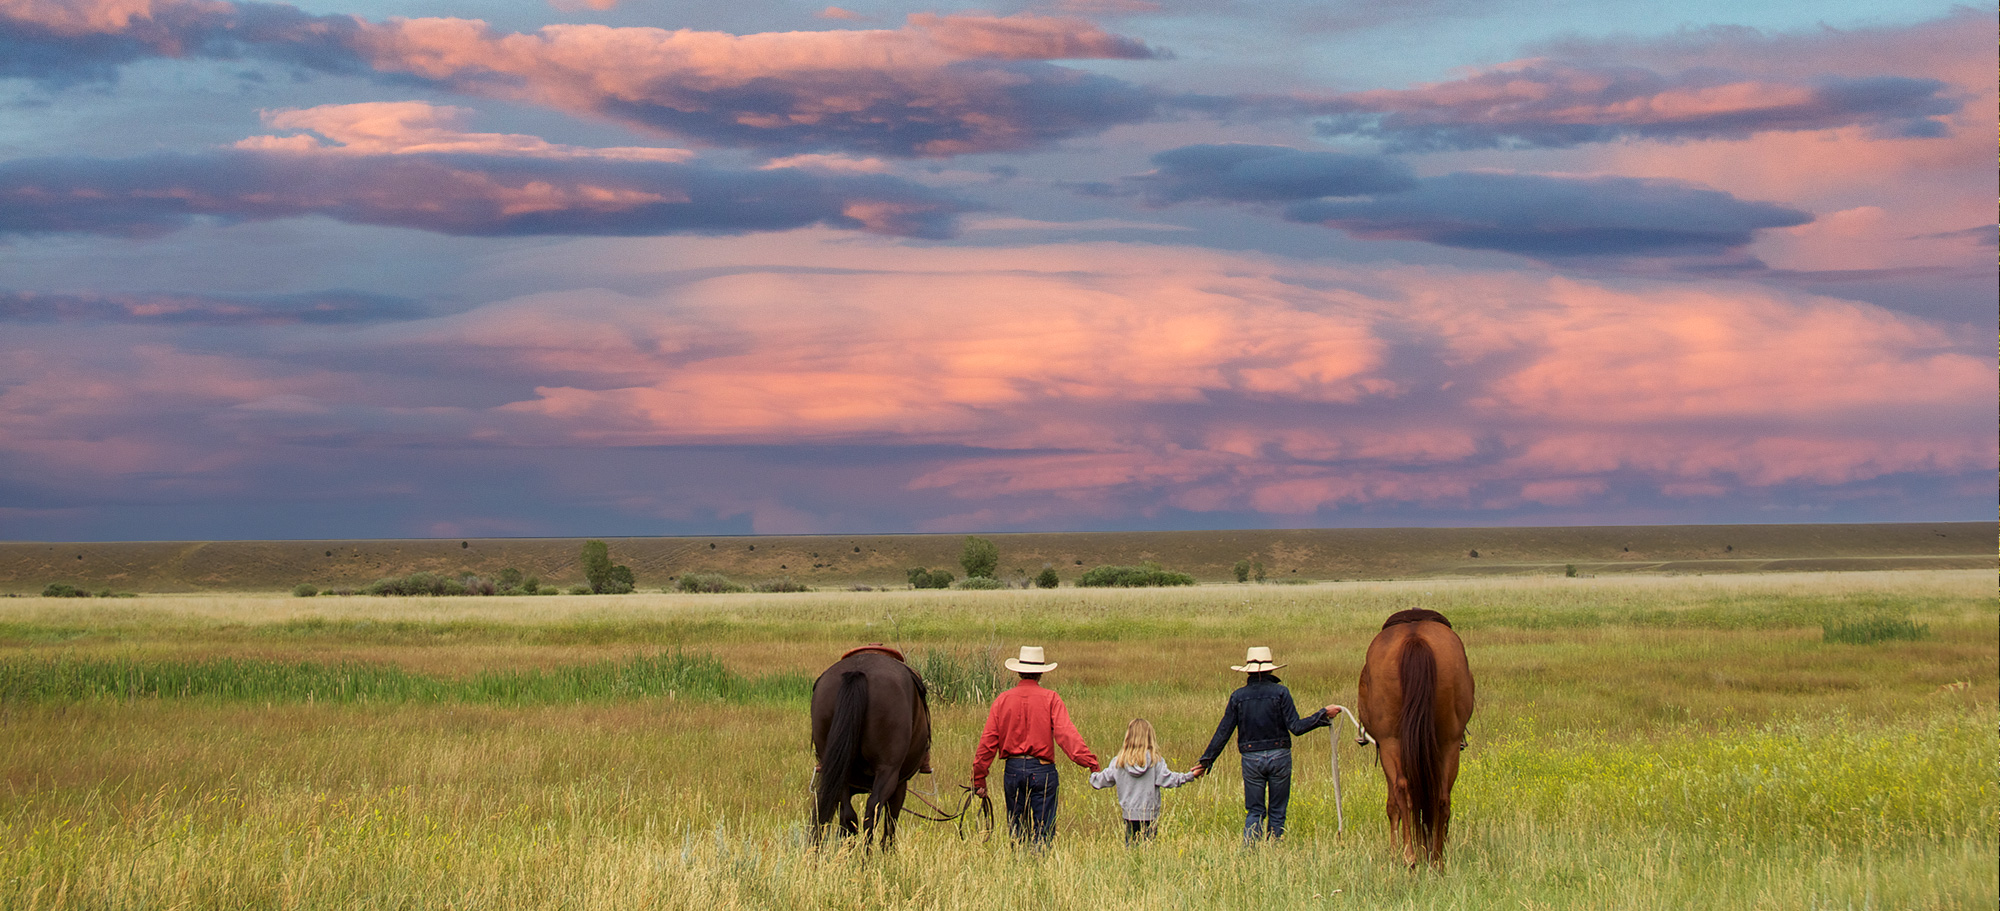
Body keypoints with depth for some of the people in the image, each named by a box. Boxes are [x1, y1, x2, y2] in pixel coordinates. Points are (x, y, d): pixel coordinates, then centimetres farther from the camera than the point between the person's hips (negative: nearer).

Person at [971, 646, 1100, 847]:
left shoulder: (1003, 700, 4)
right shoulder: (1050, 699, -4)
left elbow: (988, 741, 3)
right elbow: (1066, 734, -16)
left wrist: (978, 779, 9)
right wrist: (1090, 762, -20)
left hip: (1013, 770, 3)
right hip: (1042, 770, -3)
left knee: (1016, 830, 13)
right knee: (1043, 831, -1)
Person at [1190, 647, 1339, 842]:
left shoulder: (1238, 696, 1)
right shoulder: (1280, 692, -6)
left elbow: (1223, 732, 2)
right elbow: (1296, 727, -11)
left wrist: (1205, 761, 8)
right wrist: (1324, 715, -3)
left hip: (1251, 759, 1)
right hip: (1279, 756, -1)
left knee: (1254, 812, 8)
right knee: (1277, 812, 9)